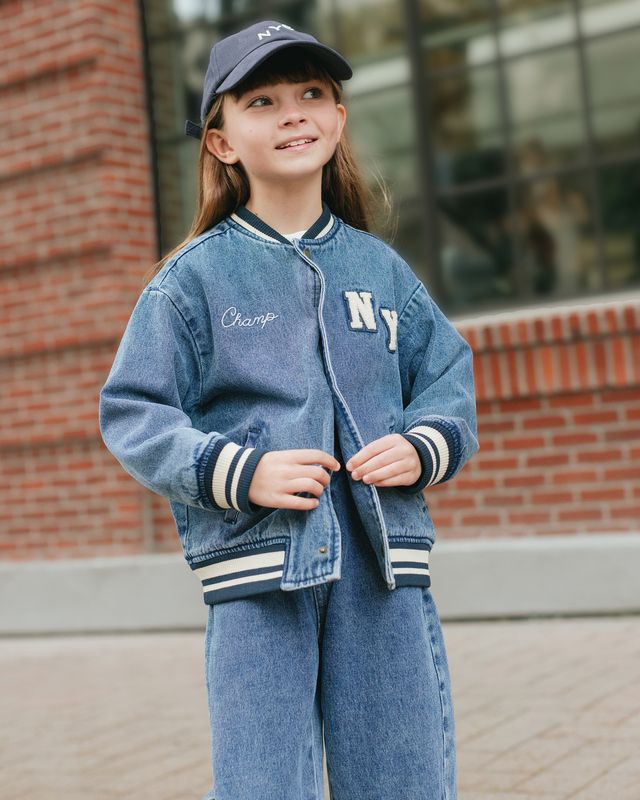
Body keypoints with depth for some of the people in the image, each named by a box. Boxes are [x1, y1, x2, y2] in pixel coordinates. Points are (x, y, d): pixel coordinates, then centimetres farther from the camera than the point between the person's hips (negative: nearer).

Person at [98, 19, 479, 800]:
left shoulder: (379, 266, 12)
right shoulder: (192, 277, 2)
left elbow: (451, 378, 16)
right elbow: (132, 415, 0)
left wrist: (423, 447, -5)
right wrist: (239, 472, -14)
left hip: (382, 558, 3)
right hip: (257, 563, -3)